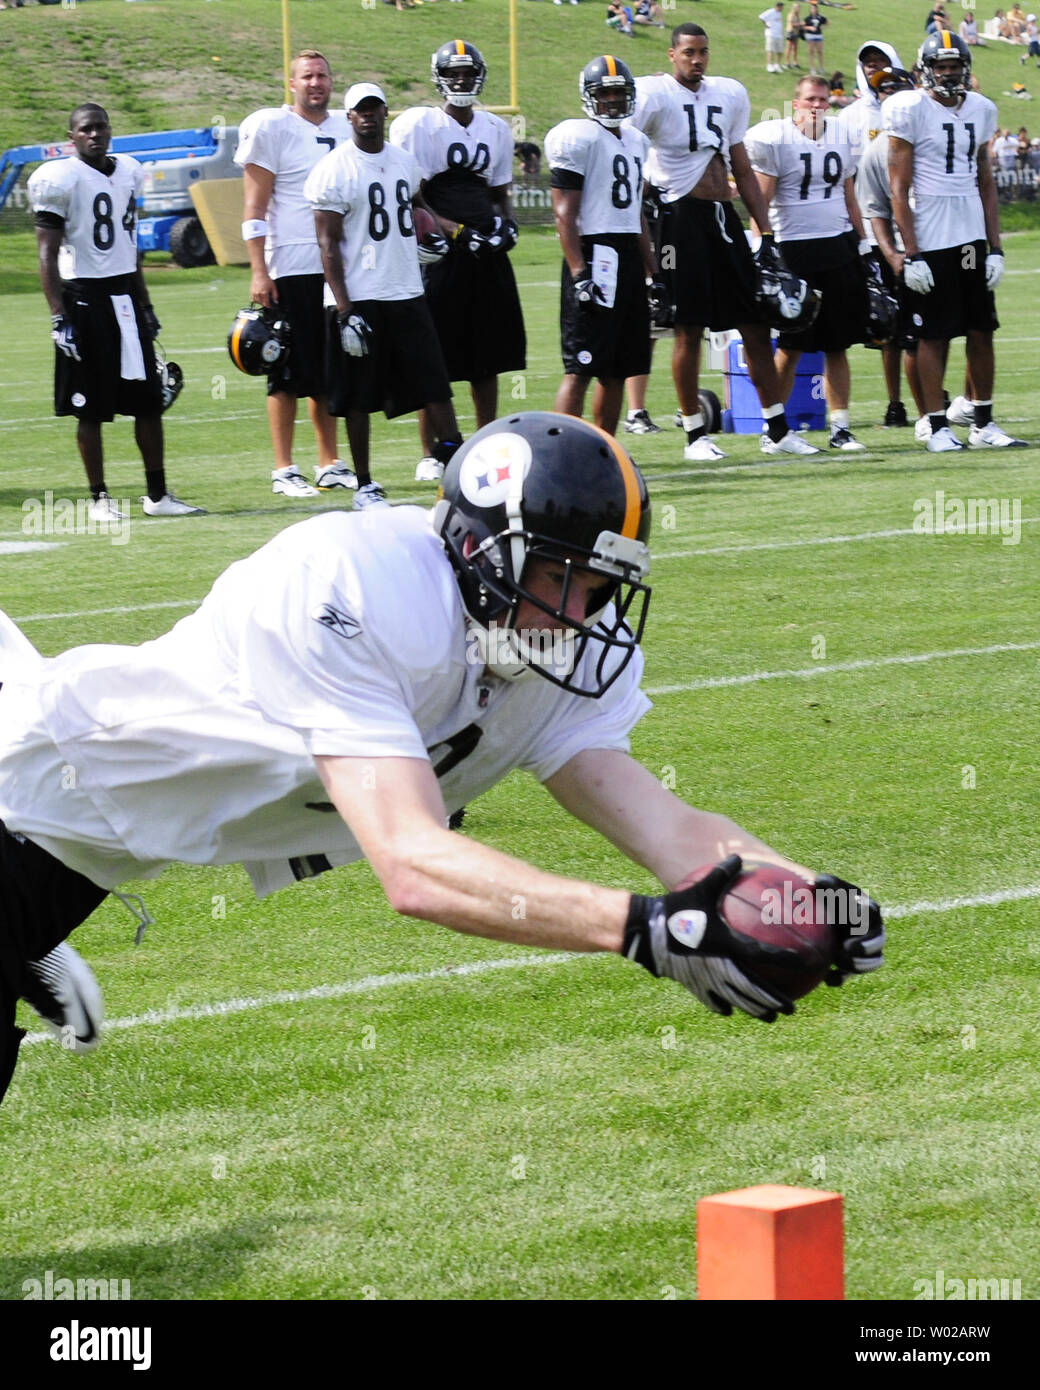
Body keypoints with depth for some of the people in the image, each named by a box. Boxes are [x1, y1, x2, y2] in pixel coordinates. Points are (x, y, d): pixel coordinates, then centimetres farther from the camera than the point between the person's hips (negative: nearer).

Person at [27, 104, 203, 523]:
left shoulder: (127, 172, 11)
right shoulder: (60, 179, -10)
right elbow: (47, 254, -11)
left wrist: (145, 305, 21)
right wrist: (59, 316, -17)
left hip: (125, 297, 6)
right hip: (84, 298, -6)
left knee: (149, 400, 6)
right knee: (92, 408, 0)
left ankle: (157, 494, 14)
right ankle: (99, 498, 8)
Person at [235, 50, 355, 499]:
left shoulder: (345, 129, 13)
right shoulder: (271, 129, -5)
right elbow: (254, 209, -7)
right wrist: (259, 272, -14)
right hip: (289, 270, -6)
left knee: (330, 373, 10)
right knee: (288, 373, -3)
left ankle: (330, 464, 17)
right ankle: (284, 470, 3)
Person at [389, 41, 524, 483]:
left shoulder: (495, 129, 14)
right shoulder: (418, 126, -5)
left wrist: (505, 222, 2)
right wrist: (455, 230, -18)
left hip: (486, 256, 6)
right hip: (440, 254, -6)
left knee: (489, 355, 9)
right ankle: (430, 455, 4)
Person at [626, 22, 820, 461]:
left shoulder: (729, 95, 15)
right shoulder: (655, 94, -5)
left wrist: (766, 234, 14)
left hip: (723, 216, 6)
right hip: (682, 216, -6)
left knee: (757, 323, 6)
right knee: (689, 329, -3)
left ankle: (776, 429, 12)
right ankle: (695, 434, 6)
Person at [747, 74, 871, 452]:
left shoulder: (839, 140, 13)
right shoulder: (775, 139, -5)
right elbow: (761, 201, -7)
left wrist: (863, 243, 17)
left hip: (839, 247, 5)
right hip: (795, 249, -5)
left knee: (838, 344, 5)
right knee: (792, 346, -2)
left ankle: (840, 427, 8)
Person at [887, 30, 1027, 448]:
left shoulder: (980, 110, 10)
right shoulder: (910, 111, -7)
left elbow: (986, 183, 15)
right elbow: (899, 189, -8)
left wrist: (995, 247, 9)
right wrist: (911, 254, -13)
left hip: (972, 237, 6)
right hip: (929, 241, -6)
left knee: (982, 331, 7)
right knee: (935, 335, -1)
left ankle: (984, 424, 14)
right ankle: (938, 427, 5)